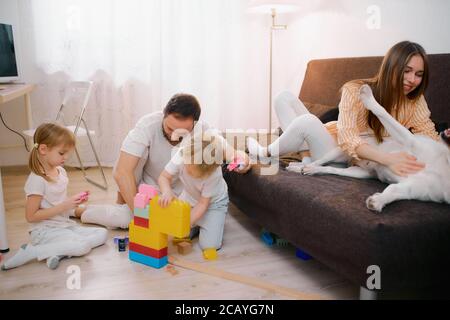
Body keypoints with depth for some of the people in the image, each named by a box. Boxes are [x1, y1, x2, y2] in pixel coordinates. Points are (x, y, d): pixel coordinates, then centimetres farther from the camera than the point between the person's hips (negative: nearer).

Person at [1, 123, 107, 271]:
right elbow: (31, 216, -19)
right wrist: (64, 206, -22)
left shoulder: (61, 171, 7)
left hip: (66, 225, 8)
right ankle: (31, 251, -14)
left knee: (102, 234, -3)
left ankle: (57, 252, -14)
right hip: (45, 230, -8)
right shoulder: (37, 180, -18)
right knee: (82, 246, -27)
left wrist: (78, 207, 3)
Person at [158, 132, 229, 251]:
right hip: (189, 198, 4)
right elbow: (164, 177, -21)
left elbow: (203, 203, -27)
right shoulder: (182, 155, -31)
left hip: (213, 202, -3)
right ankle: (197, 223, 19)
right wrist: (167, 191, -42)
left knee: (209, 245, -13)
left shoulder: (214, 174, -37)